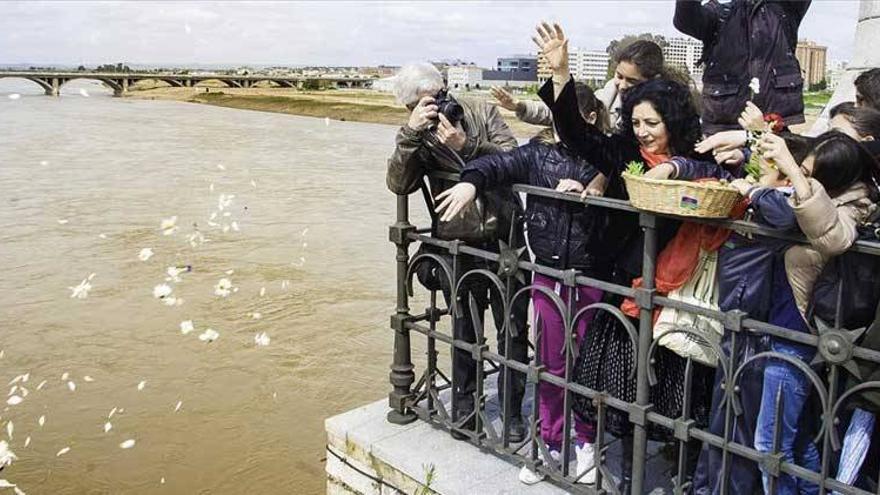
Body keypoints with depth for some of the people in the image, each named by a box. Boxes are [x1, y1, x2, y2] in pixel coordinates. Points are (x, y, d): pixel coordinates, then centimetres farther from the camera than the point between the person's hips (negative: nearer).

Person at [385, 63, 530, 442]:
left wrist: (467, 146, -23)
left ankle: (512, 411, 23)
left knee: (513, 329, 8)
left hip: (504, 238, 0)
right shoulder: (417, 137, 2)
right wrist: (411, 133, -26)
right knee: (464, 331, 13)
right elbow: (398, 184, -15)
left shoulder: (483, 113, 0)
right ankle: (464, 408, 31)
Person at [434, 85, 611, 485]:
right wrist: (472, 181, -33)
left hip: (592, 276, -2)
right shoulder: (539, 152, 1)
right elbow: (499, 164, -13)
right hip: (548, 273, 2)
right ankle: (551, 442, 29)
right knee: (551, 363, 13)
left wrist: (586, 193, -24)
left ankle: (586, 441, 31)